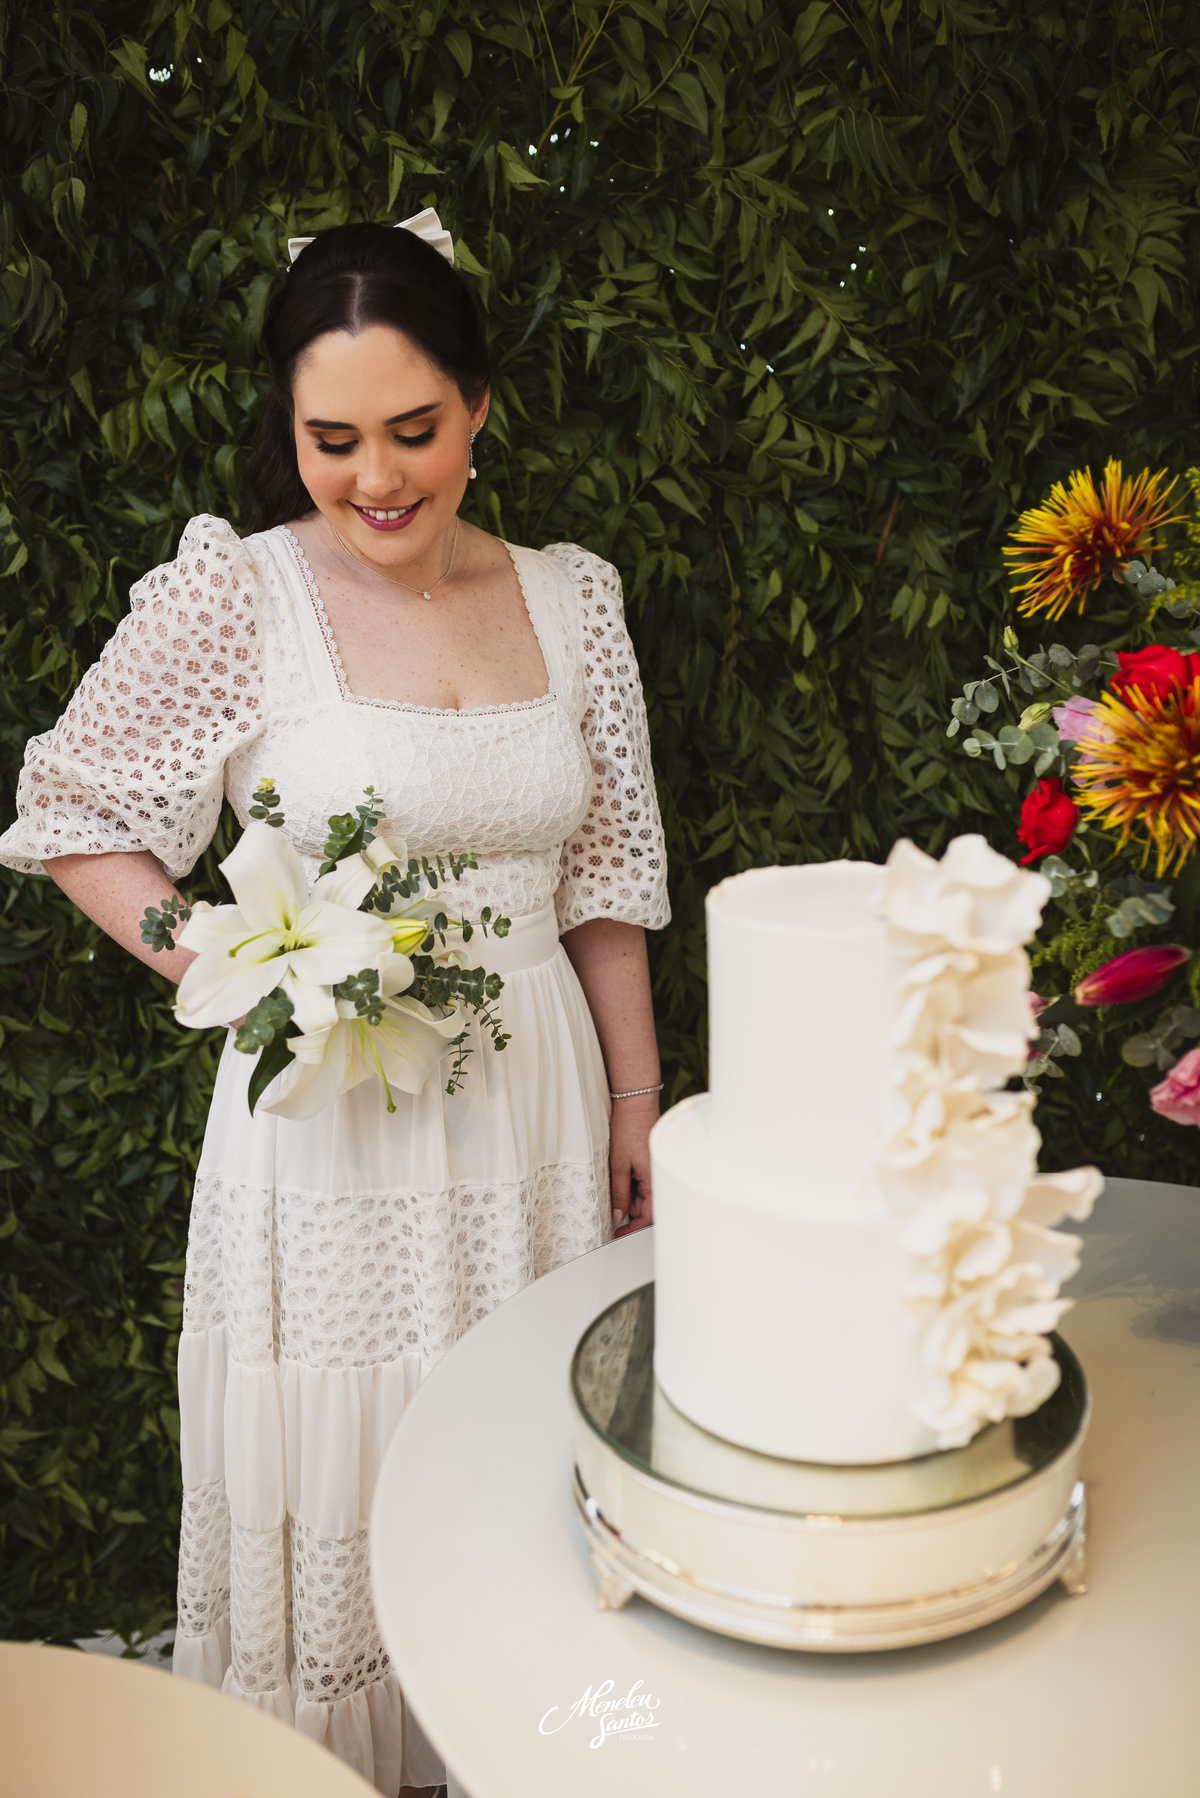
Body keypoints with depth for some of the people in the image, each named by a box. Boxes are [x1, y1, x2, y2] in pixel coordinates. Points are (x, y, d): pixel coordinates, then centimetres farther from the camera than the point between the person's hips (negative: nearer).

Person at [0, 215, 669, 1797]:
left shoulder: (573, 595, 2)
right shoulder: (230, 598, -9)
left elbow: (604, 879, 7)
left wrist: (639, 1103, 7)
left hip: (535, 1109, 4)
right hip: (330, 1127, -3)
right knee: (334, 1492, 11)